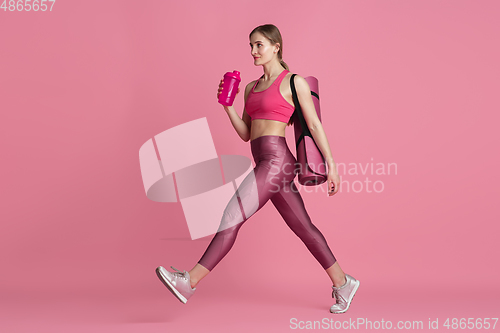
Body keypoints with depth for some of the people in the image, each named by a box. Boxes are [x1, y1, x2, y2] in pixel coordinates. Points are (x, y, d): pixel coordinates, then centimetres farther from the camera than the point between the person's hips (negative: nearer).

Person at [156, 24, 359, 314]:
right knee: (303, 228, 12)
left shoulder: (294, 82, -2)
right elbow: (245, 134, 17)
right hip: (267, 164, 9)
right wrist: (227, 104, 5)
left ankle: (189, 282, -7)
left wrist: (331, 164, -5)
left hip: (276, 160, -9)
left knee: (232, 217, -11)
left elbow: (315, 125, -3)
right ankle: (343, 283, 24)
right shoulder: (252, 88, 18)